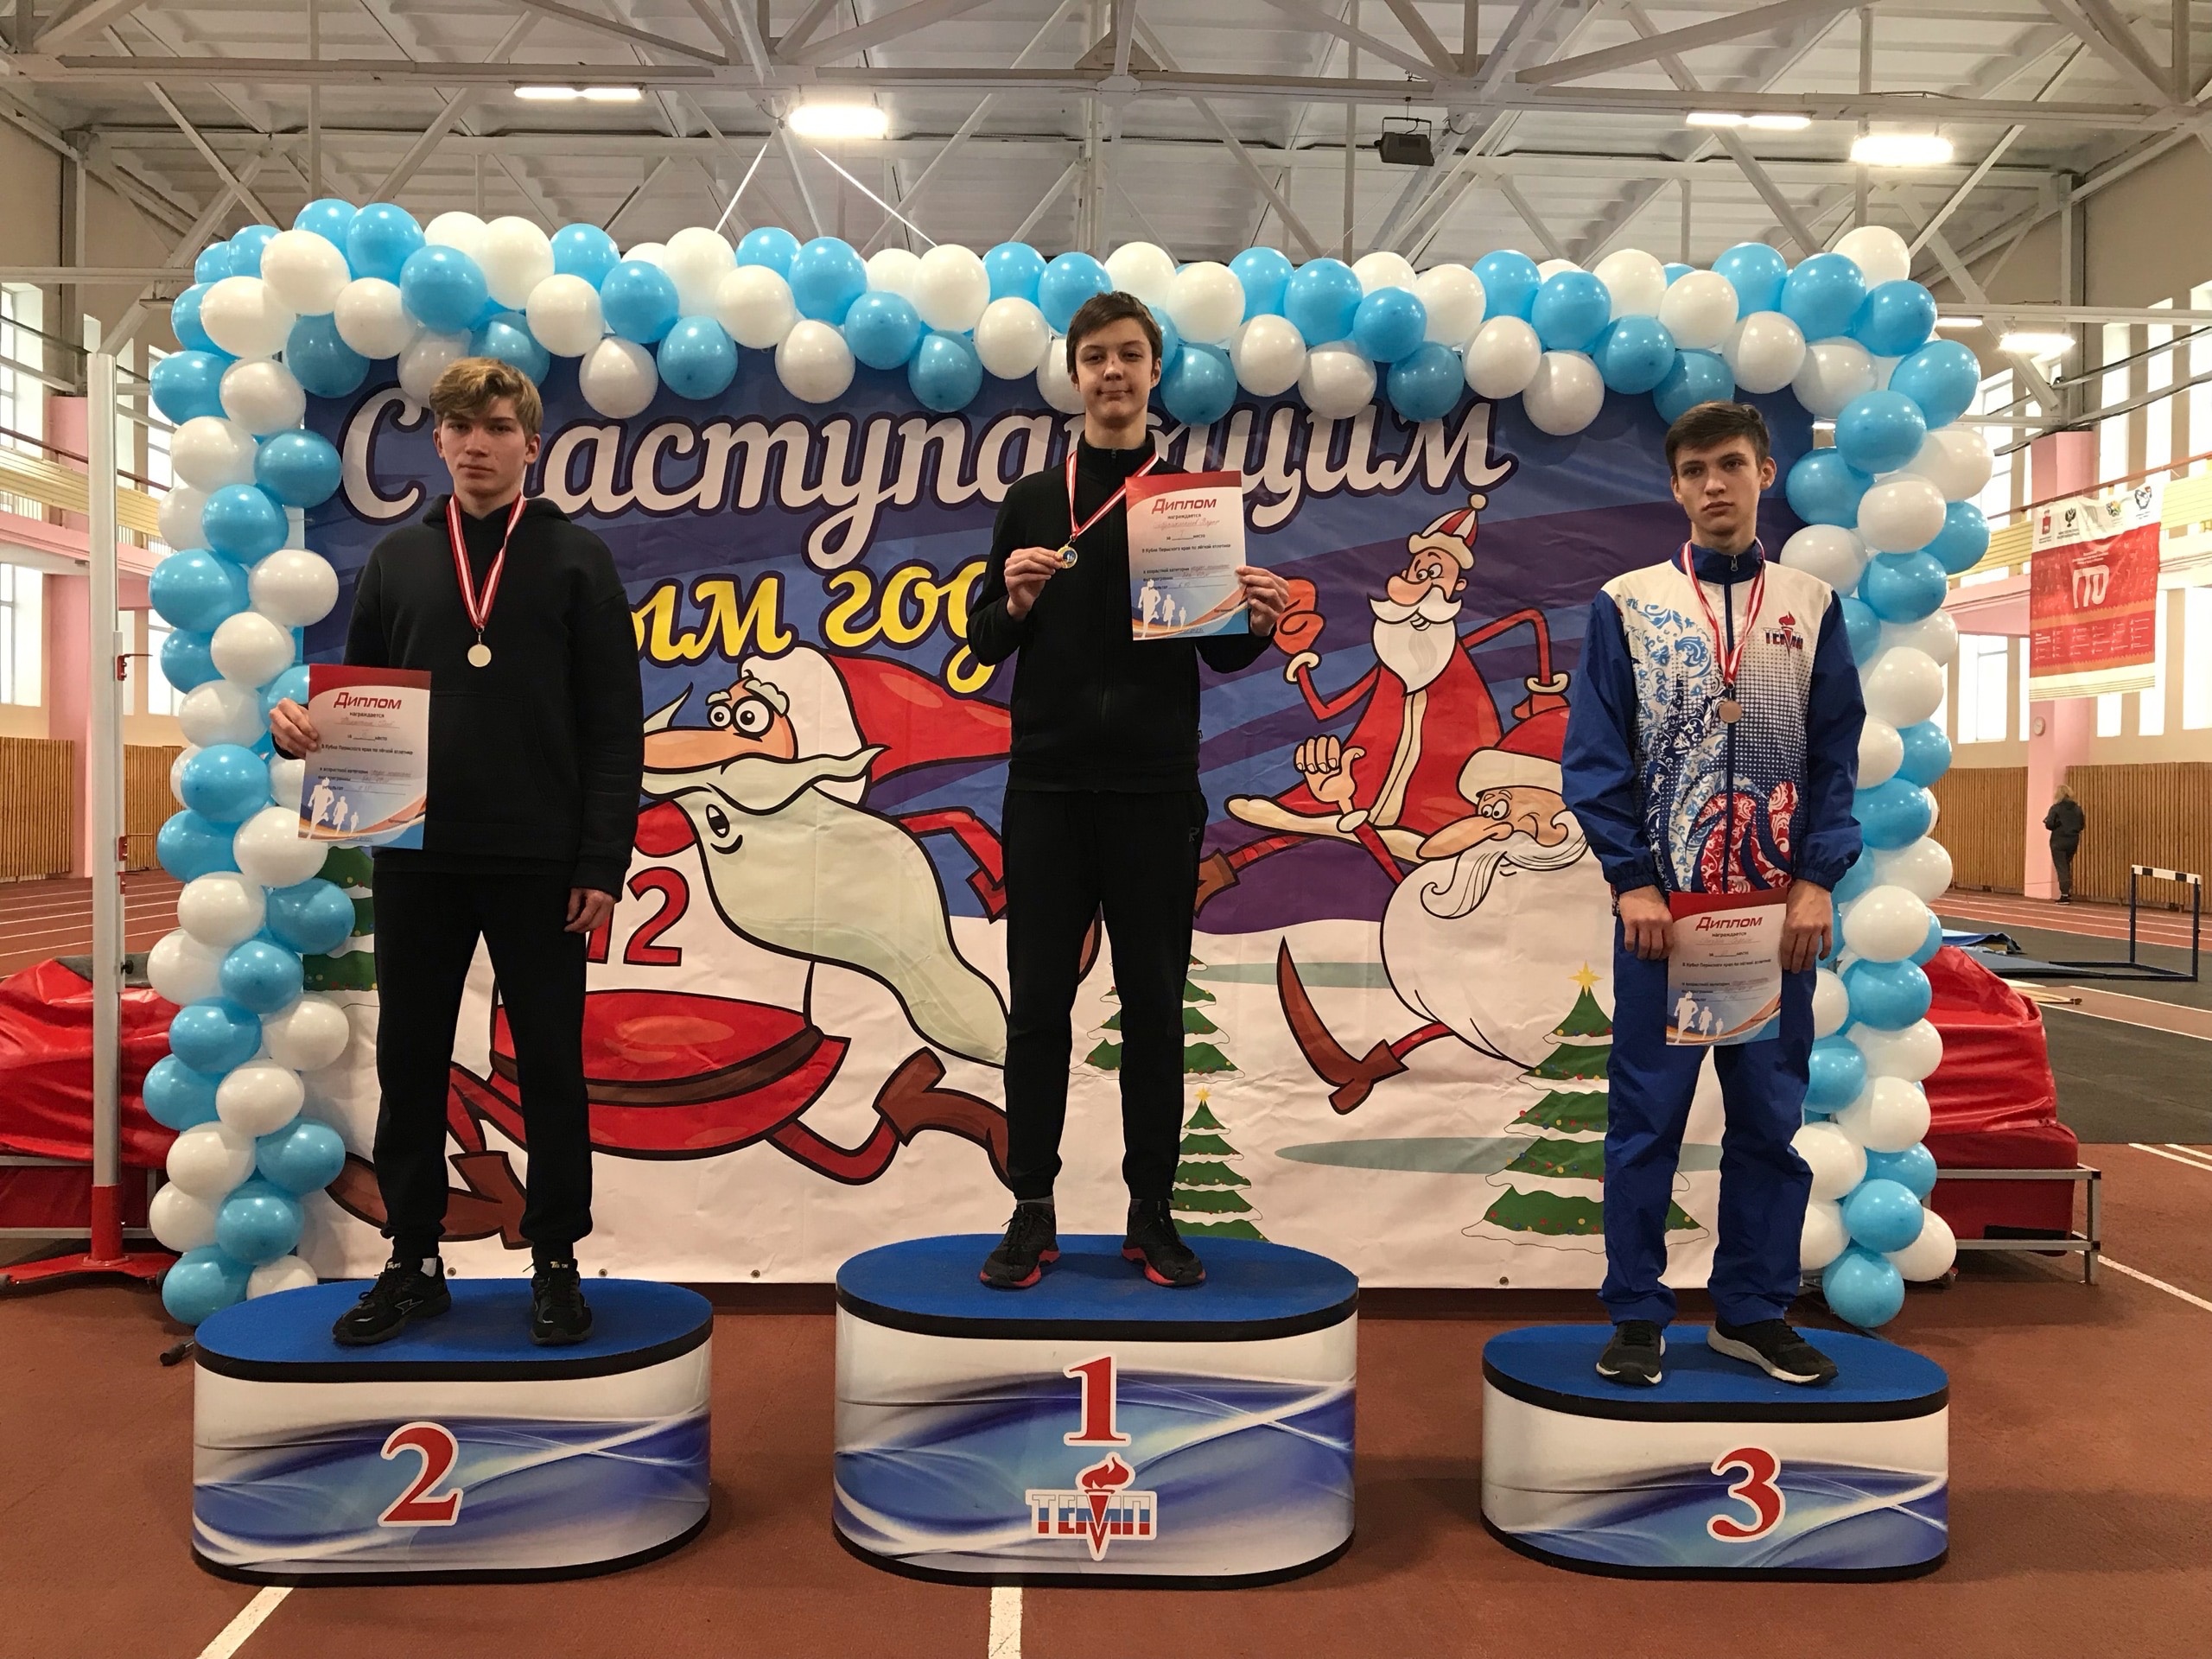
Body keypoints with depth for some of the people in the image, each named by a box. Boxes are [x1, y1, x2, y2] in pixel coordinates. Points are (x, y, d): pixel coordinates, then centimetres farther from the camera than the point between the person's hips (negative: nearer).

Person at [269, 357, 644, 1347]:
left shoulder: (576, 559, 3)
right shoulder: (396, 560, 12)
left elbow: (614, 726, -2)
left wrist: (602, 861, -9)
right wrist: (302, 726, -8)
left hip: (539, 862, -3)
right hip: (416, 858, 3)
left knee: (550, 1067, 4)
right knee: (410, 1066, 9)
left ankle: (556, 1266, 16)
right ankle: (413, 1264, 22)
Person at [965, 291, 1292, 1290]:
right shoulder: (1031, 502, 9)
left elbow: (1219, 654, 6)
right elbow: (983, 644, 8)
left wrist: (1258, 625, -15)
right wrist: (1014, 603, -13)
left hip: (1156, 791, 0)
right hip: (1048, 789, 1)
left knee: (1154, 1002, 4)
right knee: (1039, 1002, 4)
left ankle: (1151, 1211, 15)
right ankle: (1033, 1211, 13)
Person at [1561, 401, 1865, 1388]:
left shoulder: (1811, 606, 8)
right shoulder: (1627, 604, 2)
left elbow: (1837, 755, 7)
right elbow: (1594, 754, -1)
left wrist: (1815, 882, -5)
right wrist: (1633, 882, -9)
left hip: (1780, 905, 2)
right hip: (1662, 901, -2)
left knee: (1771, 1113, 8)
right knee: (1647, 1116, 3)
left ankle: (1753, 1309, 22)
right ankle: (1636, 1316, 14)